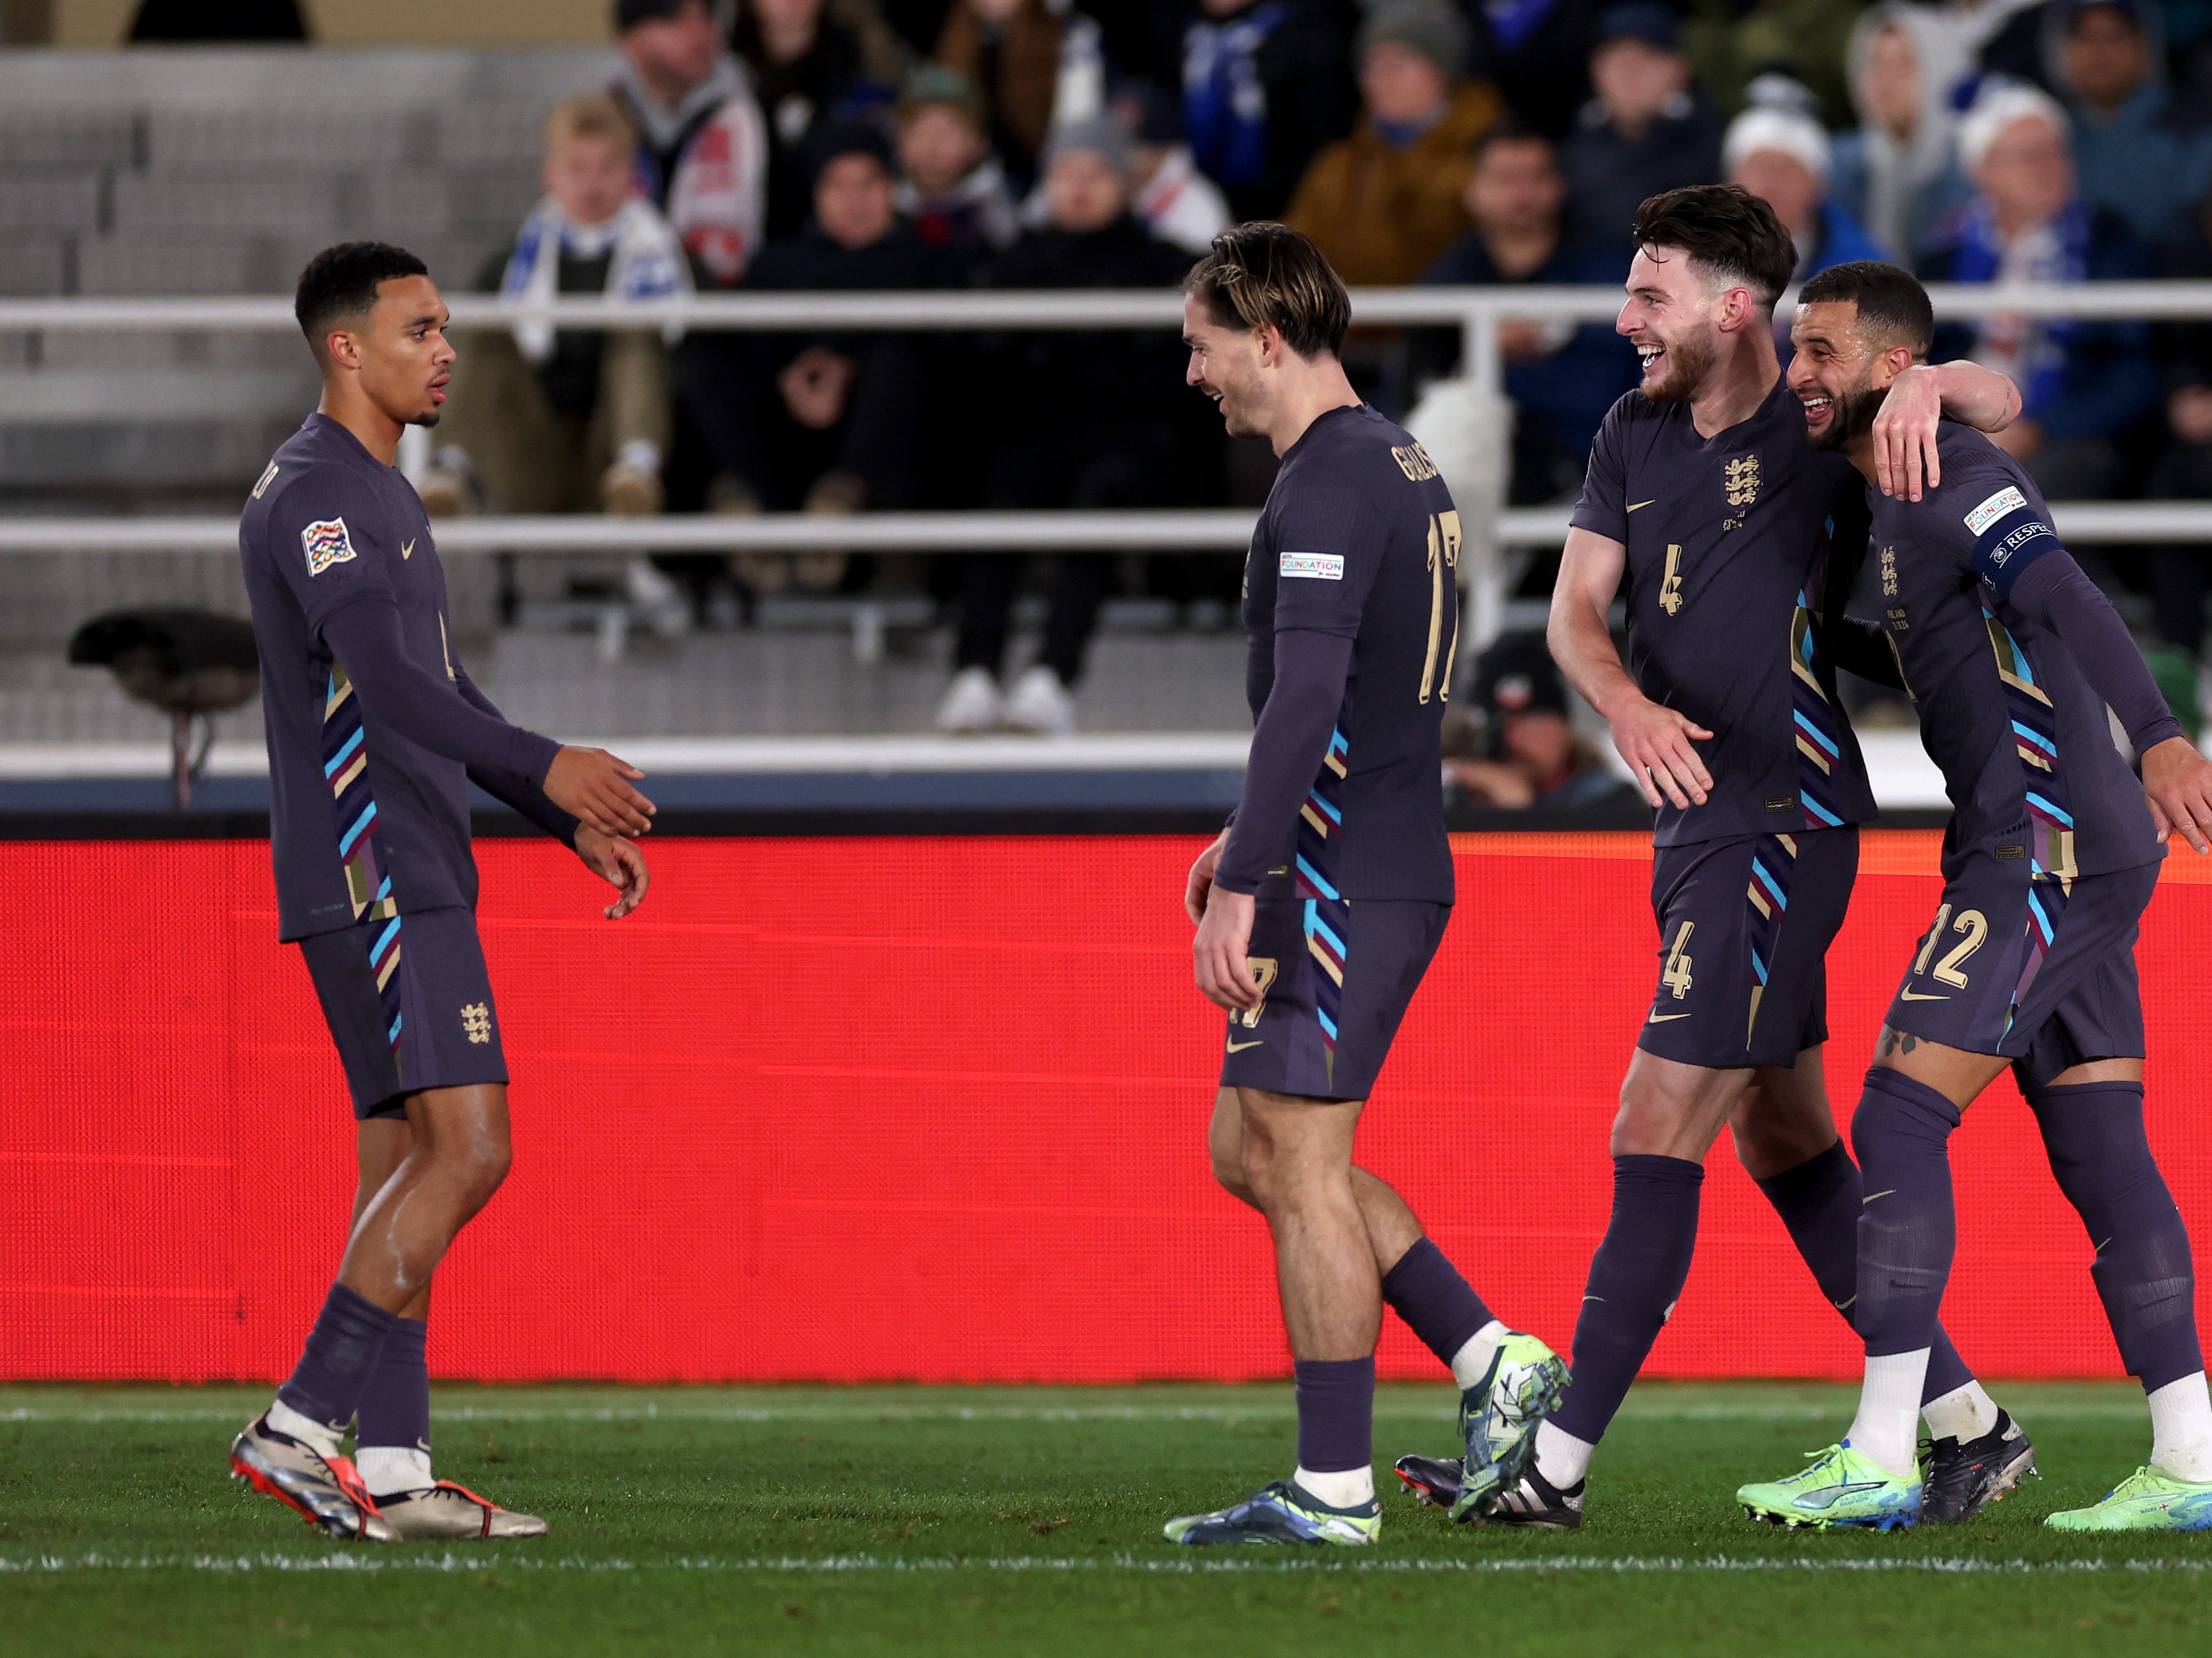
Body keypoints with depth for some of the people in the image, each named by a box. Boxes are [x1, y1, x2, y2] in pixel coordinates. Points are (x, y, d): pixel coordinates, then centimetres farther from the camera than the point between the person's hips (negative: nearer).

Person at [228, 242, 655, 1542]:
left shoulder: (381, 496, 21)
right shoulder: (314, 495, -12)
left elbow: (440, 692, 27)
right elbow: (382, 677, -26)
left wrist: (574, 824, 21)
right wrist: (547, 766, -32)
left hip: (410, 876, 10)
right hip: (372, 877, -10)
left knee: (409, 1162, 7)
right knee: (466, 1149, -15)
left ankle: (391, 1467, 5)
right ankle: (302, 1425, -15)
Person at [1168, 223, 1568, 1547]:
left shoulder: (1329, 485, -15)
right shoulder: (1400, 465, 17)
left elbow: (1307, 696, -24)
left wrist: (1240, 886, -24)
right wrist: (1253, 840, 26)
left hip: (1343, 881, -10)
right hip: (1391, 862, 10)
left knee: (1298, 1161, -6)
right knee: (1250, 1148, 15)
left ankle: (1334, 1489, -4)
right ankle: (1497, 1364, 12)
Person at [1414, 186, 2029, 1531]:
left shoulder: (1823, 429, -7)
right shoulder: (1635, 435, 11)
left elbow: (2001, 399, -4)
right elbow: (1575, 607, 5)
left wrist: (1928, 385, -27)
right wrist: (1625, 703, -16)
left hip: (1783, 822, -8)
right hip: (1694, 823, 8)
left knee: (1656, 1138, -10)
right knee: (1787, 1144, 13)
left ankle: (1561, 1461, -9)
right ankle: (1968, 1422, 20)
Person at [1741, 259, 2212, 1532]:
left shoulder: (1958, 478, -11)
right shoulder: (1891, 509, 20)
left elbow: (2068, 603, -26)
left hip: (2046, 843, -10)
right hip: (2073, 854, 10)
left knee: (1899, 1119, -11)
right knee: (2099, 1150, 6)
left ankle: (1880, 1461, -13)